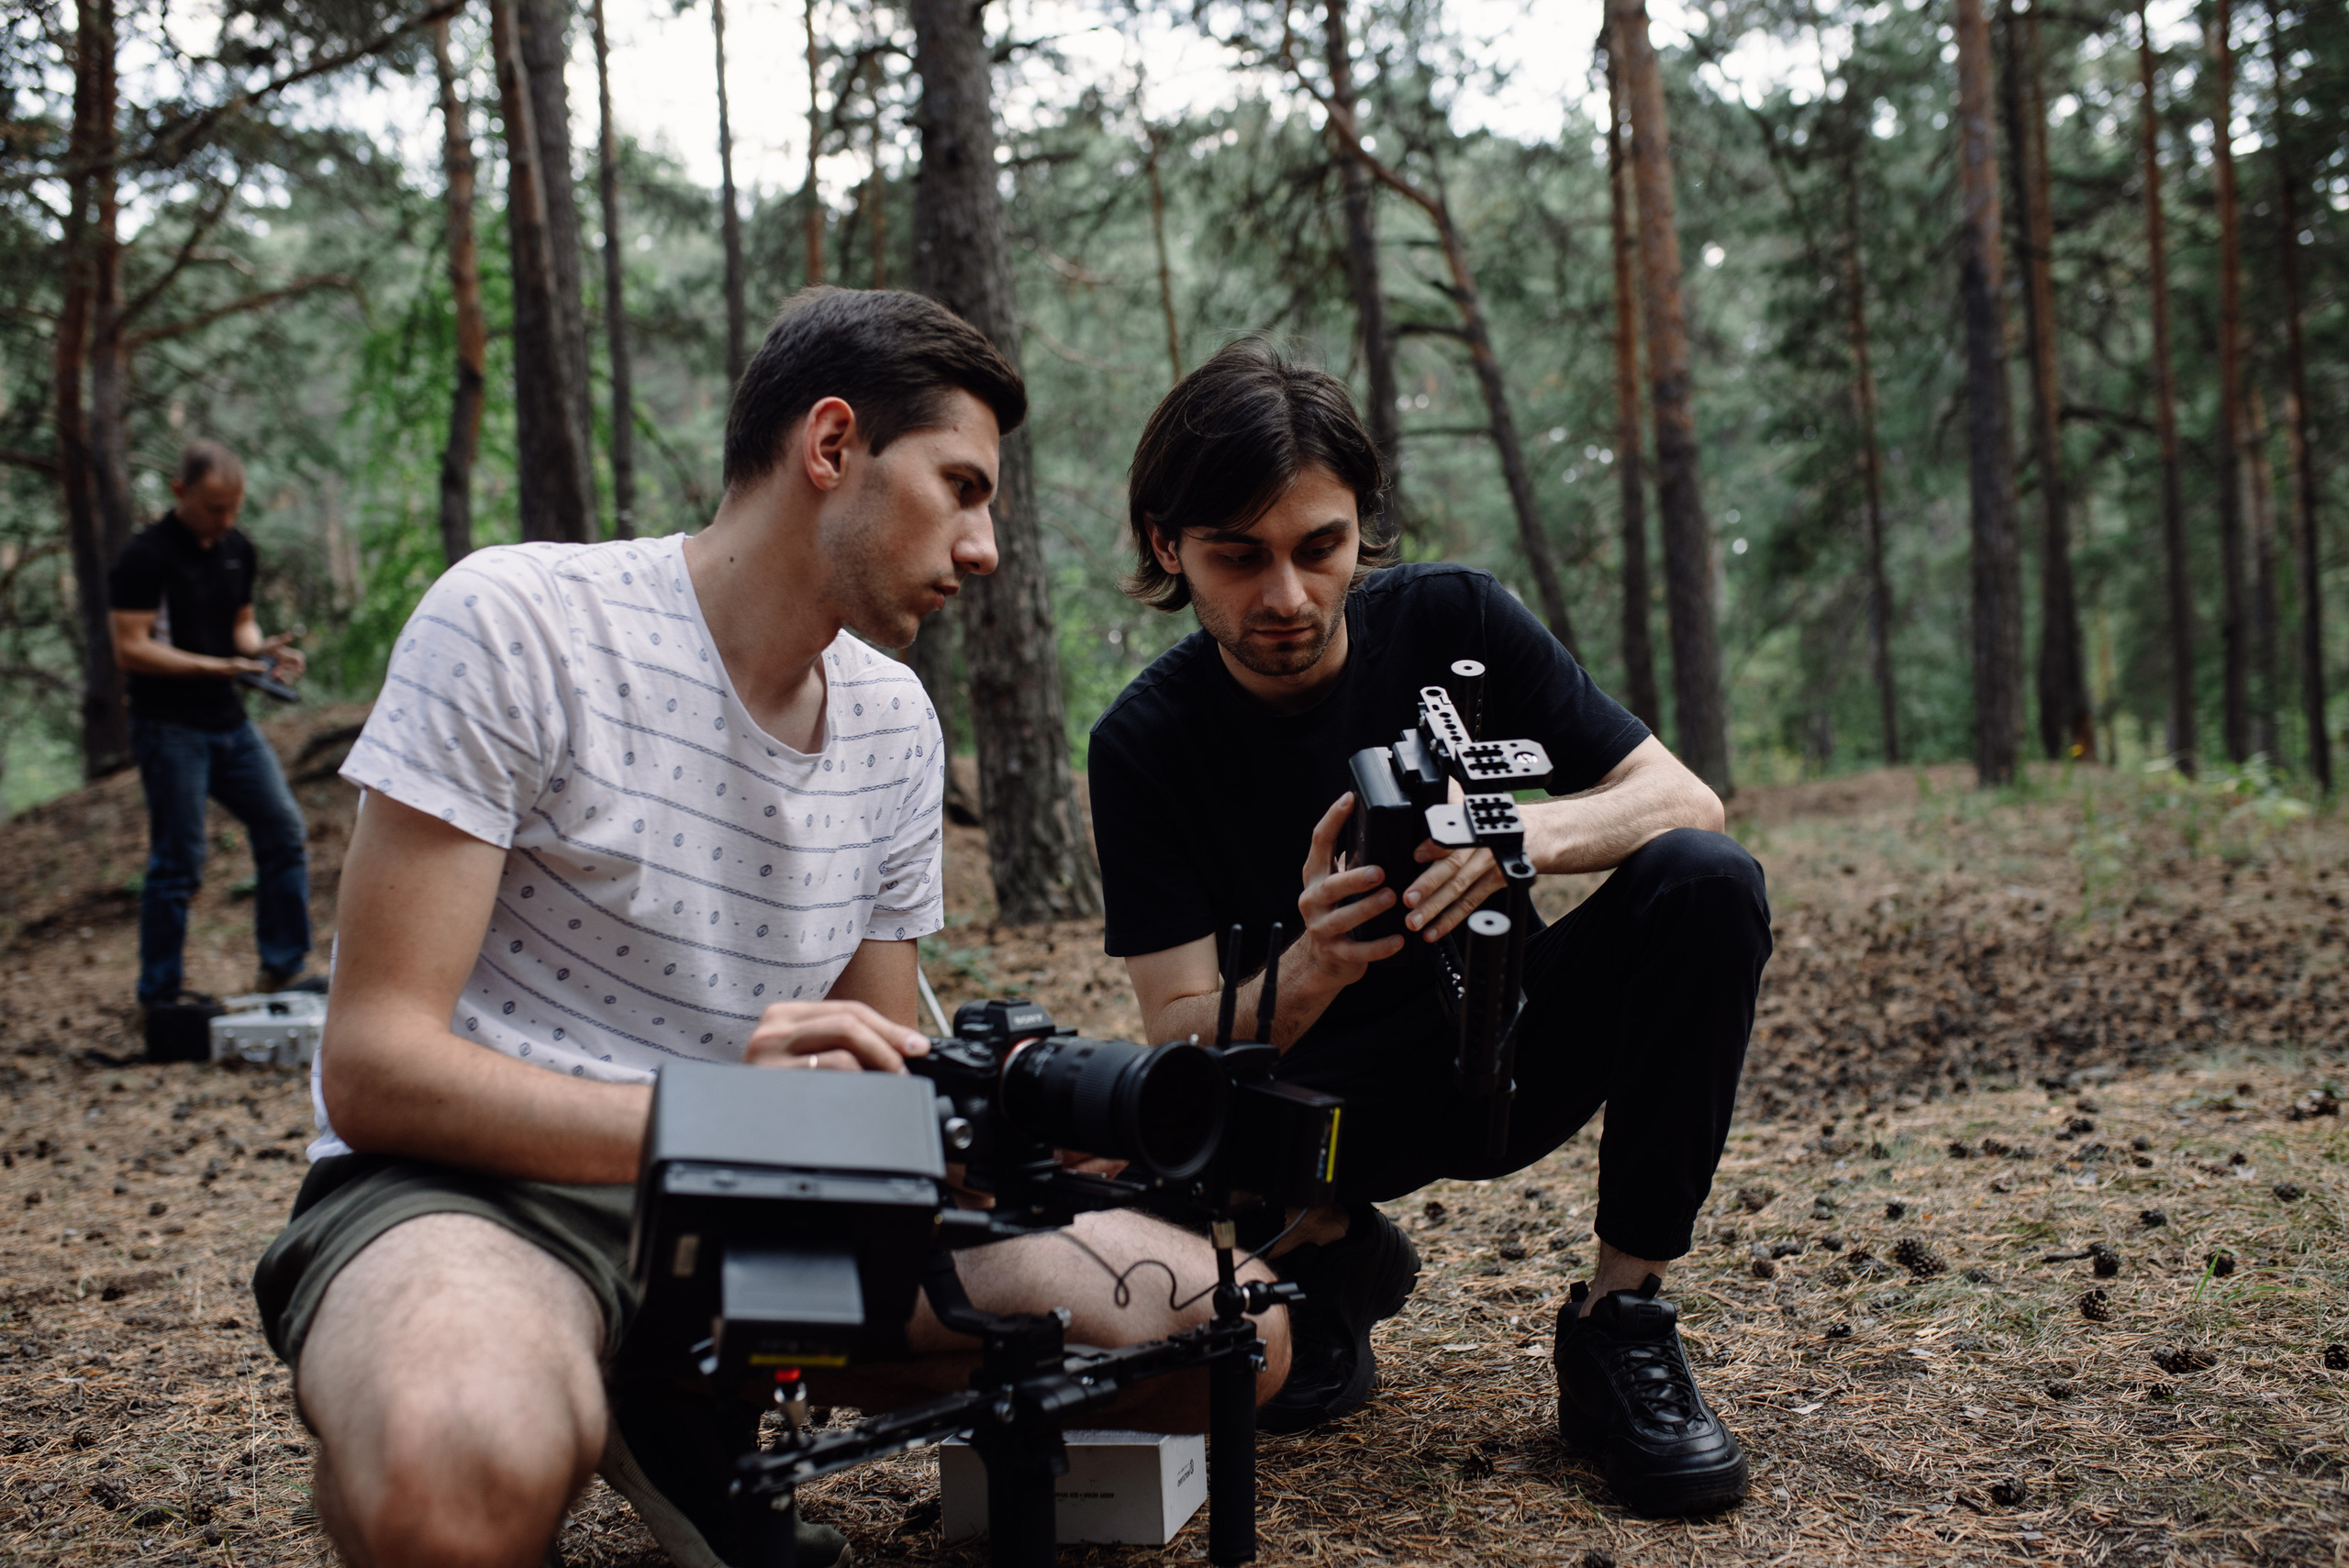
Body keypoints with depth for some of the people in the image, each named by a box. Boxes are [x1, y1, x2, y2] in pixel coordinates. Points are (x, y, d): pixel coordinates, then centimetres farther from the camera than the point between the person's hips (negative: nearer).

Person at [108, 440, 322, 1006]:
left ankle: (282, 969, 16)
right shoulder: (145, 556, -12)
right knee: (178, 863, -3)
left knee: (285, 833, 5)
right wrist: (218, 666, -24)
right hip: (169, 728, -7)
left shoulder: (238, 550, 10)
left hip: (230, 722, 7)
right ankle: (159, 995, 10)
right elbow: (131, 649, -16)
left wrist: (262, 649, -3)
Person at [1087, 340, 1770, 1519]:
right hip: (1322, 1090, -1)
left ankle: (1620, 1323, -15)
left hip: (1504, 1040, 2)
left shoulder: (1452, 621, -11)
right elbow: (1182, 1040, -19)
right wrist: (1307, 973, -42)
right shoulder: (1146, 743, -14)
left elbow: (1685, 800, -13)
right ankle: (1329, 1251, 3)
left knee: (1707, 886, -26)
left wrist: (1534, 830, -36)